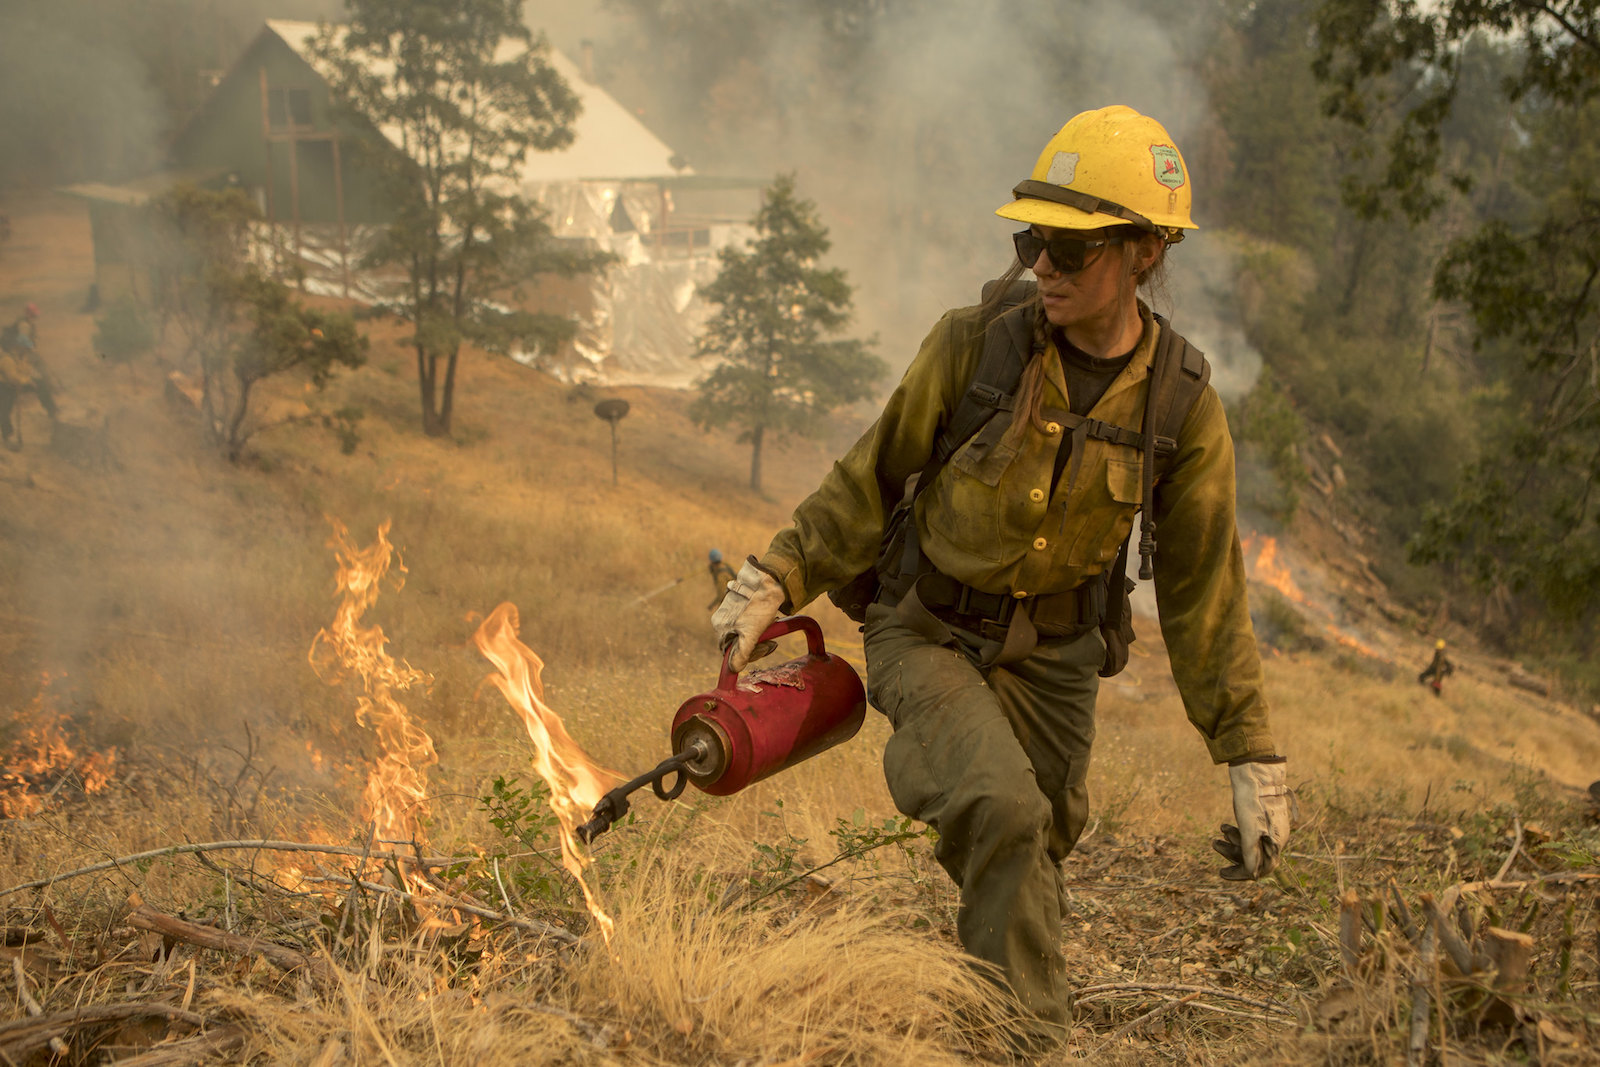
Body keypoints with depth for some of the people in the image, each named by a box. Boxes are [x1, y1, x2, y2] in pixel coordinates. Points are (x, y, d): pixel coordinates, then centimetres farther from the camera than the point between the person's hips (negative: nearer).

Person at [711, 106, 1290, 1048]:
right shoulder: (976, 343, -16)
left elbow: (1204, 591, -1)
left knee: (1034, 858, 12)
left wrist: (1253, 759, 0)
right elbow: (872, 478, -3)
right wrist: (775, 579, -8)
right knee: (1004, 810, -26)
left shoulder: (1182, 407, -10)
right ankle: (1032, 1036, -10)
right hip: (928, 633, -3)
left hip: (1051, 656, 3)